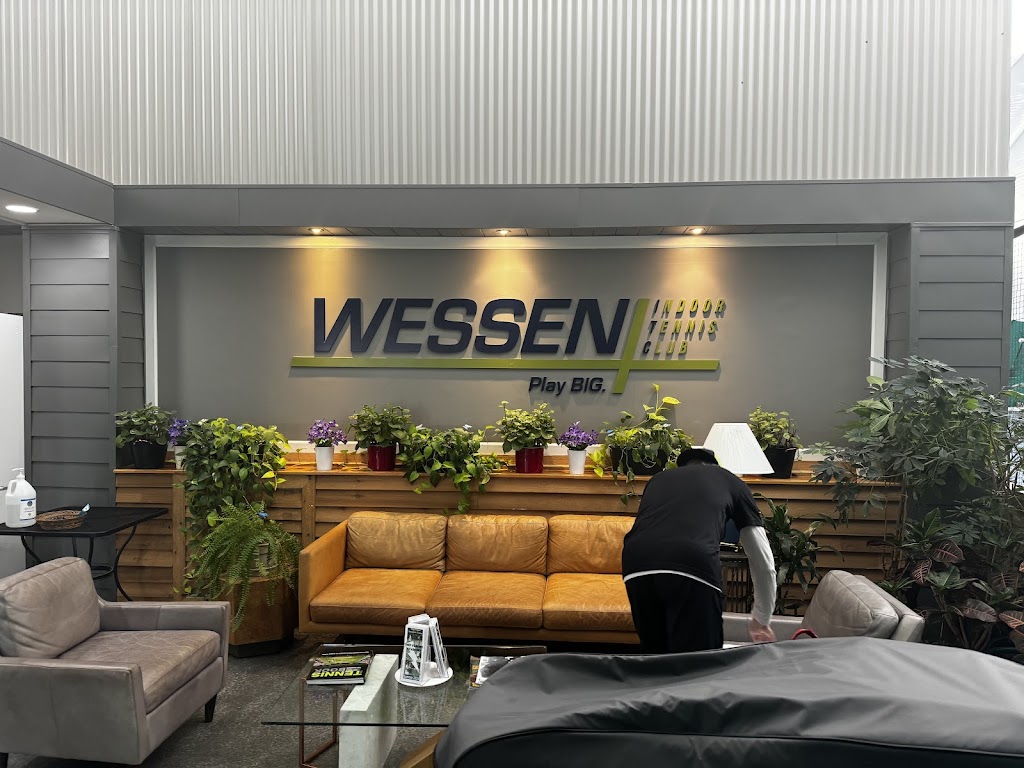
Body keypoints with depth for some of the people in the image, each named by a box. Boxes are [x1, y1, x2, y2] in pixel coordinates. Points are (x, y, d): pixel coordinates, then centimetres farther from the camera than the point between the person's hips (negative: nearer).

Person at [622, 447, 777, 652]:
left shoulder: (658, 479, 37)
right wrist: (762, 621, 47)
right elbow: (764, 562, 32)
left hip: (636, 569, 3)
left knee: (655, 657, 21)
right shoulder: (730, 480, 31)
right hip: (692, 568, -3)